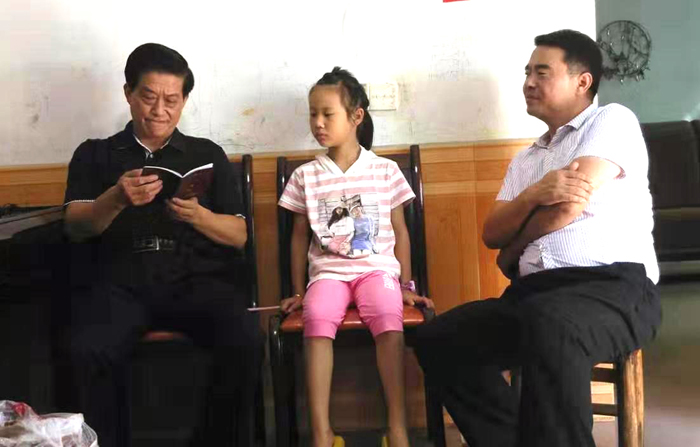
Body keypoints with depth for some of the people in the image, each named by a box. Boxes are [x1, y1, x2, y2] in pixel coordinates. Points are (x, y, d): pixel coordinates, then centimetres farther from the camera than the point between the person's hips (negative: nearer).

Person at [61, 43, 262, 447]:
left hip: (199, 277, 1)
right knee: (88, 350, -32)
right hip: (123, 281, 0)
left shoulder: (208, 154, 18)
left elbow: (239, 236, 12)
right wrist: (116, 199, -17)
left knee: (246, 339, -30)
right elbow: (76, 228, 4)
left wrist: (197, 215, -10)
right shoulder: (95, 155, 18)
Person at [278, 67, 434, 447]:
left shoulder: (385, 170, 5)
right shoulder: (305, 176, 8)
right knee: (317, 320, -31)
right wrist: (298, 292, 10)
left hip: (377, 268, -1)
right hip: (327, 271, 1)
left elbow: (400, 231, 9)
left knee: (388, 316, -33)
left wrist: (406, 285, 6)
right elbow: (300, 235, 13)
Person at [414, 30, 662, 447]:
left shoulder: (613, 120, 4)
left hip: (615, 286, -7)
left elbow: (568, 209, -8)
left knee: (546, 325, -39)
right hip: (534, 293, 7)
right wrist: (533, 195, -8)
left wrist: (512, 253, 9)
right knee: (438, 338, -11)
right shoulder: (526, 159, 25)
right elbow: (492, 234, 13)